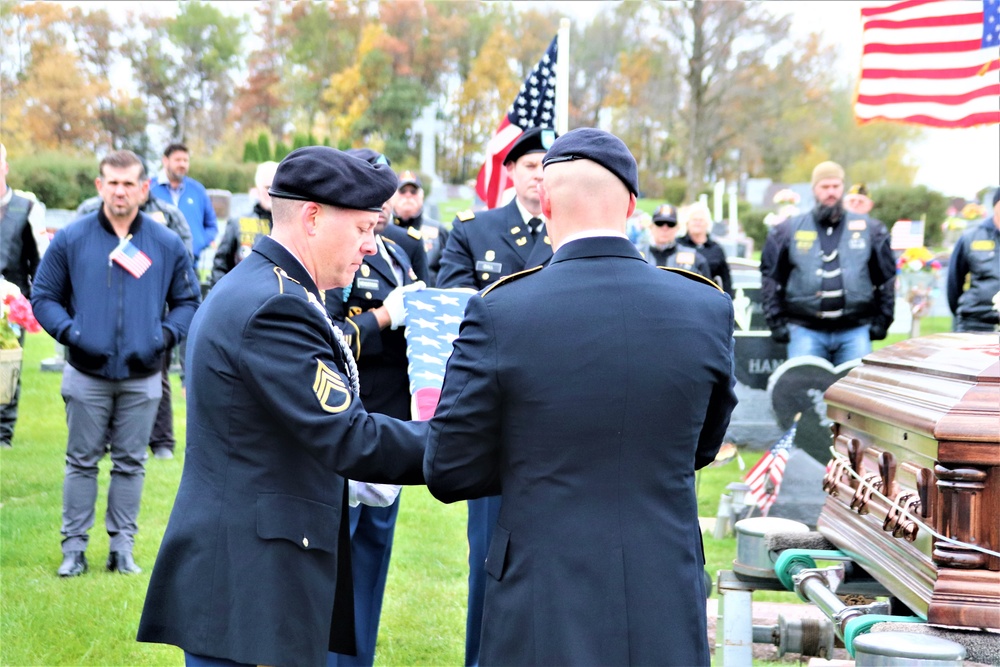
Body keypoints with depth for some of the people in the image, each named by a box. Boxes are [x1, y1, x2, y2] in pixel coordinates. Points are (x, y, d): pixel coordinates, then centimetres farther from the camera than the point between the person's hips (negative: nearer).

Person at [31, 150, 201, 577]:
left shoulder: (167, 245, 2)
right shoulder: (70, 239, -1)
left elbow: (187, 301, 11)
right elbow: (43, 297, 4)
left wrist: (166, 334, -6)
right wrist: (70, 332, -11)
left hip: (142, 378, 1)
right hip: (86, 376, -1)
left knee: (131, 463, 8)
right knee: (82, 461, 6)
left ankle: (122, 545, 17)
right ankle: (74, 546, 14)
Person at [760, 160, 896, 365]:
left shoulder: (870, 230, 9)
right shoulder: (789, 230, 7)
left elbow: (886, 278, 14)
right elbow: (771, 278, 10)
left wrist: (881, 321, 9)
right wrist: (776, 322, 4)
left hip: (854, 331, 1)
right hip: (806, 331, -1)